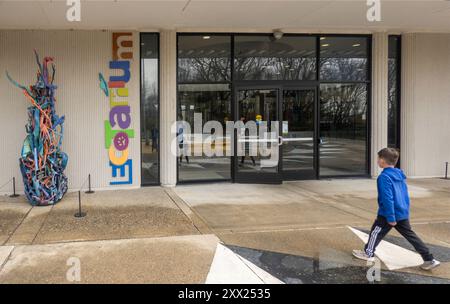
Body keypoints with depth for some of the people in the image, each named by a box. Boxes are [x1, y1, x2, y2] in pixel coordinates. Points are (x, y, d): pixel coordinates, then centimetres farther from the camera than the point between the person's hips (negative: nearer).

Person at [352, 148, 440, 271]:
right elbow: (406, 195, 16)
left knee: (376, 231, 11)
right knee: (410, 235, 11)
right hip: (403, 213, 8)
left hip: (389, 214, -8)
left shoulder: (384, 177, -18)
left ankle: (368, 253, 25)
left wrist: (390, 217, -20)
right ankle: (429, 259, 10)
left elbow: (387, 199, -22)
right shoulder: (400, 174, 9)